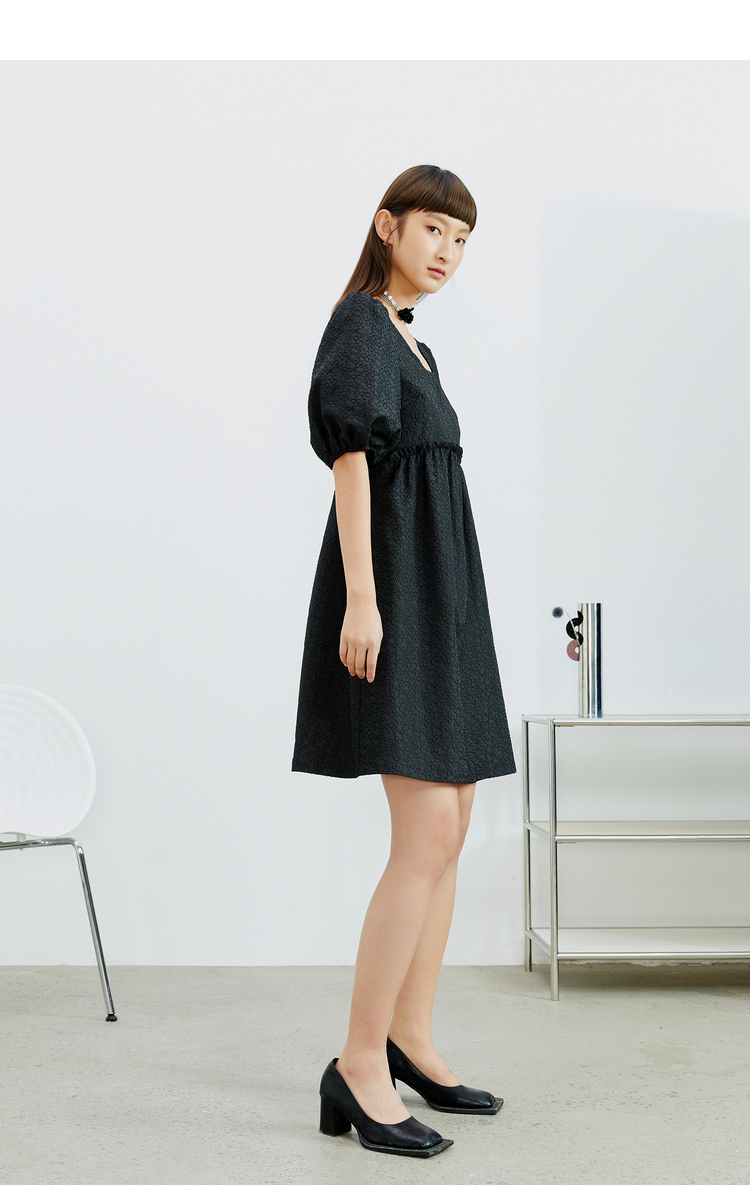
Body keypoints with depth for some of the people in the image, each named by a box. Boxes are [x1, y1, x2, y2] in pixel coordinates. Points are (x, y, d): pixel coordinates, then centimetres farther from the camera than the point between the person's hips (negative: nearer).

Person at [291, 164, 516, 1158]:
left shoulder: (411, 347, 22)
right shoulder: (360, 325, -6)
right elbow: (351, 456, -17)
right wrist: (361, 596, -26)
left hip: (438, 594, 10)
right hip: (396, 591, -10)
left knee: (449, 828, 9)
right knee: (428, 839, -14)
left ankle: (410, 1040, 17)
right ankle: (359, 1067, -8)